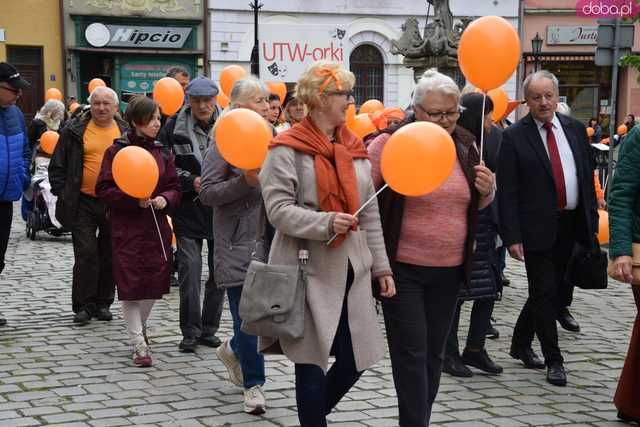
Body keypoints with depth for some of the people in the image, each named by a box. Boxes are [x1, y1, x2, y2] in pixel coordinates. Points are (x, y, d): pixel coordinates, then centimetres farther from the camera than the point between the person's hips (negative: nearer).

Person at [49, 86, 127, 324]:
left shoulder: (126, 132, 6)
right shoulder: (75, 131, 3)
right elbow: (57, 165, 6)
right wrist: (62, 193, -1)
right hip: (83, 203, -2)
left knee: (109, 256, 8)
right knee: (86, 253, -4)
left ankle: (103, 303, 20)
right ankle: (83, 305, 5)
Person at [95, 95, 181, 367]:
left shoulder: (162, 153, 9)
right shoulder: (117, 151, -5)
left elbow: (174, 188, 12)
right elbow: (104, 190, -8)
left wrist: (164, 199, -9)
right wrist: (135, 200, -19)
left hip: (157, 227, 4)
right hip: (127, 228, -4)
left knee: (154, 284, 8)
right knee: (131, 285, -4)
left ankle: (139, 327, 34)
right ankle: (139, 344, 3)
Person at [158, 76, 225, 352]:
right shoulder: (174, 127, -2)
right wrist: (191, 181, -12)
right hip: (188, 208, -1)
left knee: (219, 271, 8)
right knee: (189, 269, -7)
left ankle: (209, 329, 22)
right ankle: (190, 331, 5)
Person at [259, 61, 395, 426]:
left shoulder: (354, 148, 13)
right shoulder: (287, 149, -7)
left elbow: (371, 214, 14)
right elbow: (278, 209, -15)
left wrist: (381, 266, 11)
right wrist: (325, 223, -27)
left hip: (351, 271, 6)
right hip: (309, 271, -6)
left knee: (356, 359, 8)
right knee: (313, 362, 1)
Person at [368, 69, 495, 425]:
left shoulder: (466, 146, 7)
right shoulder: (391, 143, -10)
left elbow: (476, 205, 19)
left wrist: (487, 190, -4)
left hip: (449, 269, 5)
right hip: (403, 268, -5)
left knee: (434, 353, 13)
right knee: (411, 353, -3)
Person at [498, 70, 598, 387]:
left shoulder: (575, 129, 7)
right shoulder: (514, 137, -7)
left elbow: (587, 177, 12)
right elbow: (507, 192, -10)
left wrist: (592, 219, 7)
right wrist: (512, 237, -15)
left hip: (570, 226, 5)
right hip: (537, 227, -5)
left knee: (552, 290, 13)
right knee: (544, 292, 0)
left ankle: (520, 344, 31)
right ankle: (553, 359, 12)